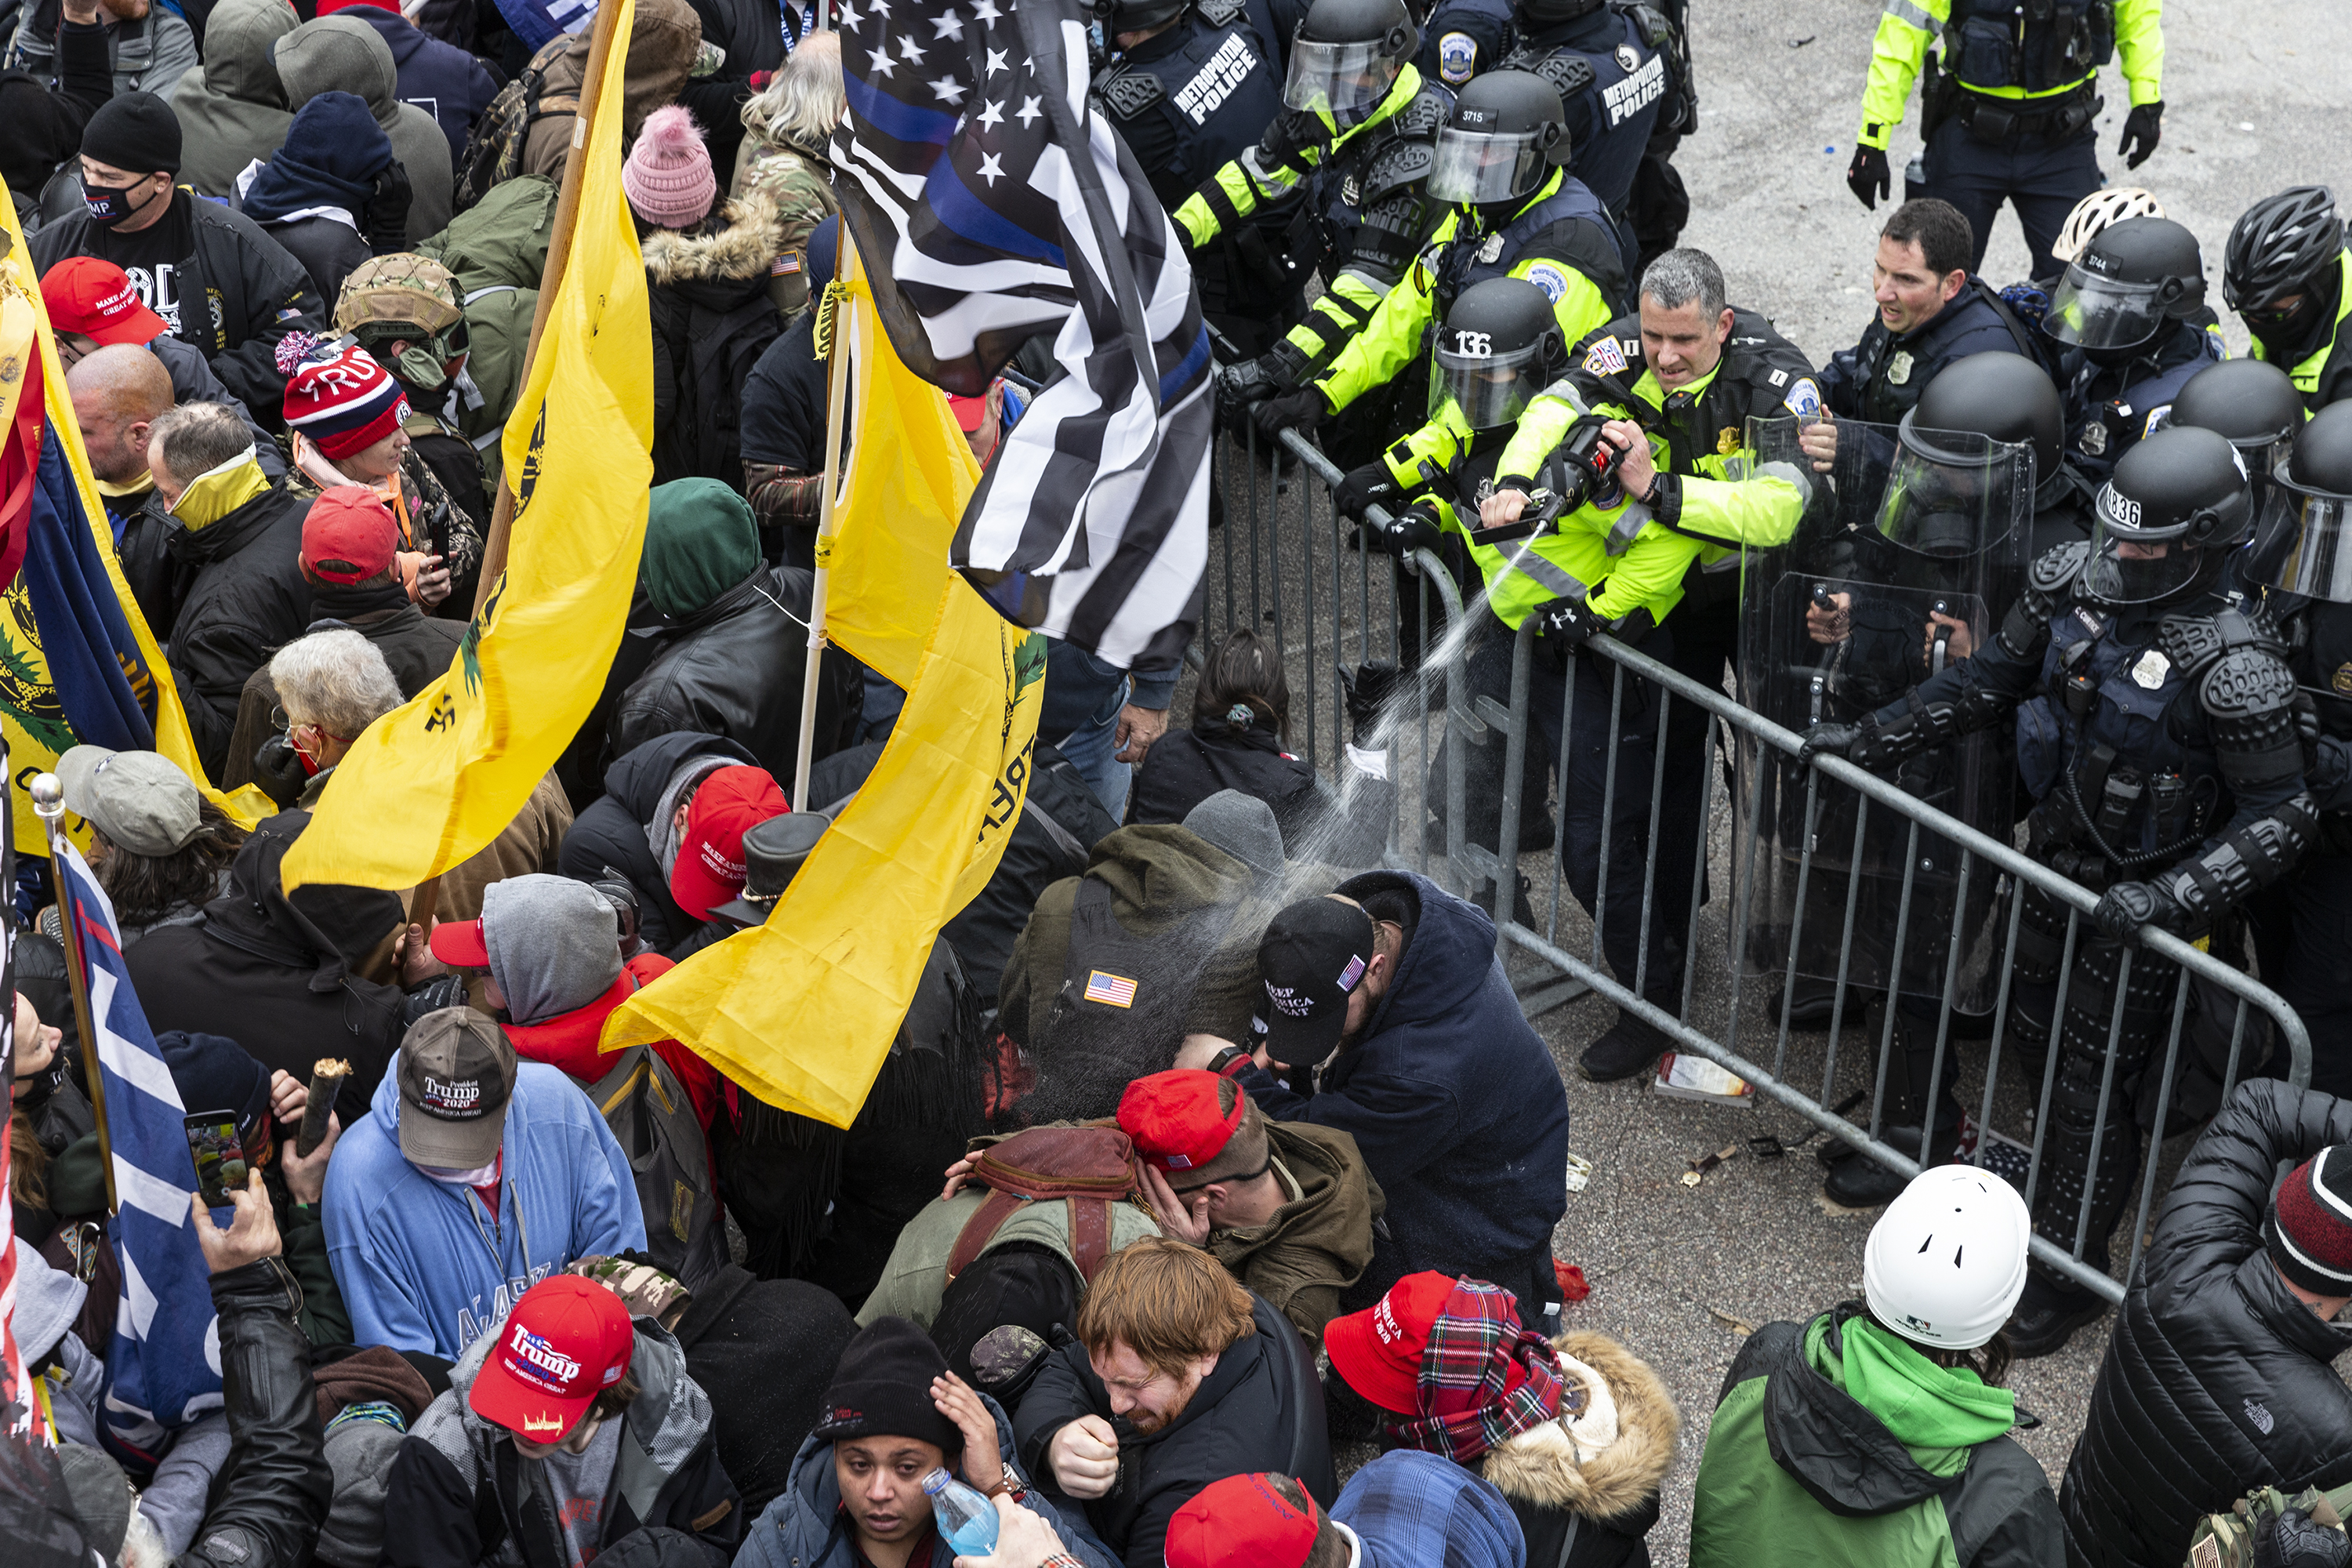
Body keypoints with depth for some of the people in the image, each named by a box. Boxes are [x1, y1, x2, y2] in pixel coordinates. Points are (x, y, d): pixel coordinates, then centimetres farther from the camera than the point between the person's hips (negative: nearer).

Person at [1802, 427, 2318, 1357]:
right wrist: (1869, 740, 4)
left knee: (2090, 1081, 4)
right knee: (2034, 1031, 22)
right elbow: (1989, 681, 5)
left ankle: (2068, 1269, 23)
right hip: (2057, 856, 7)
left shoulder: (2233, 666, -29)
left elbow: (2281, 818, -24)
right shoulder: (2075, 580, -10)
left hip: (2142, 896, -6)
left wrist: (2170, 898, -34)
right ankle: (2090, 1160, 51)